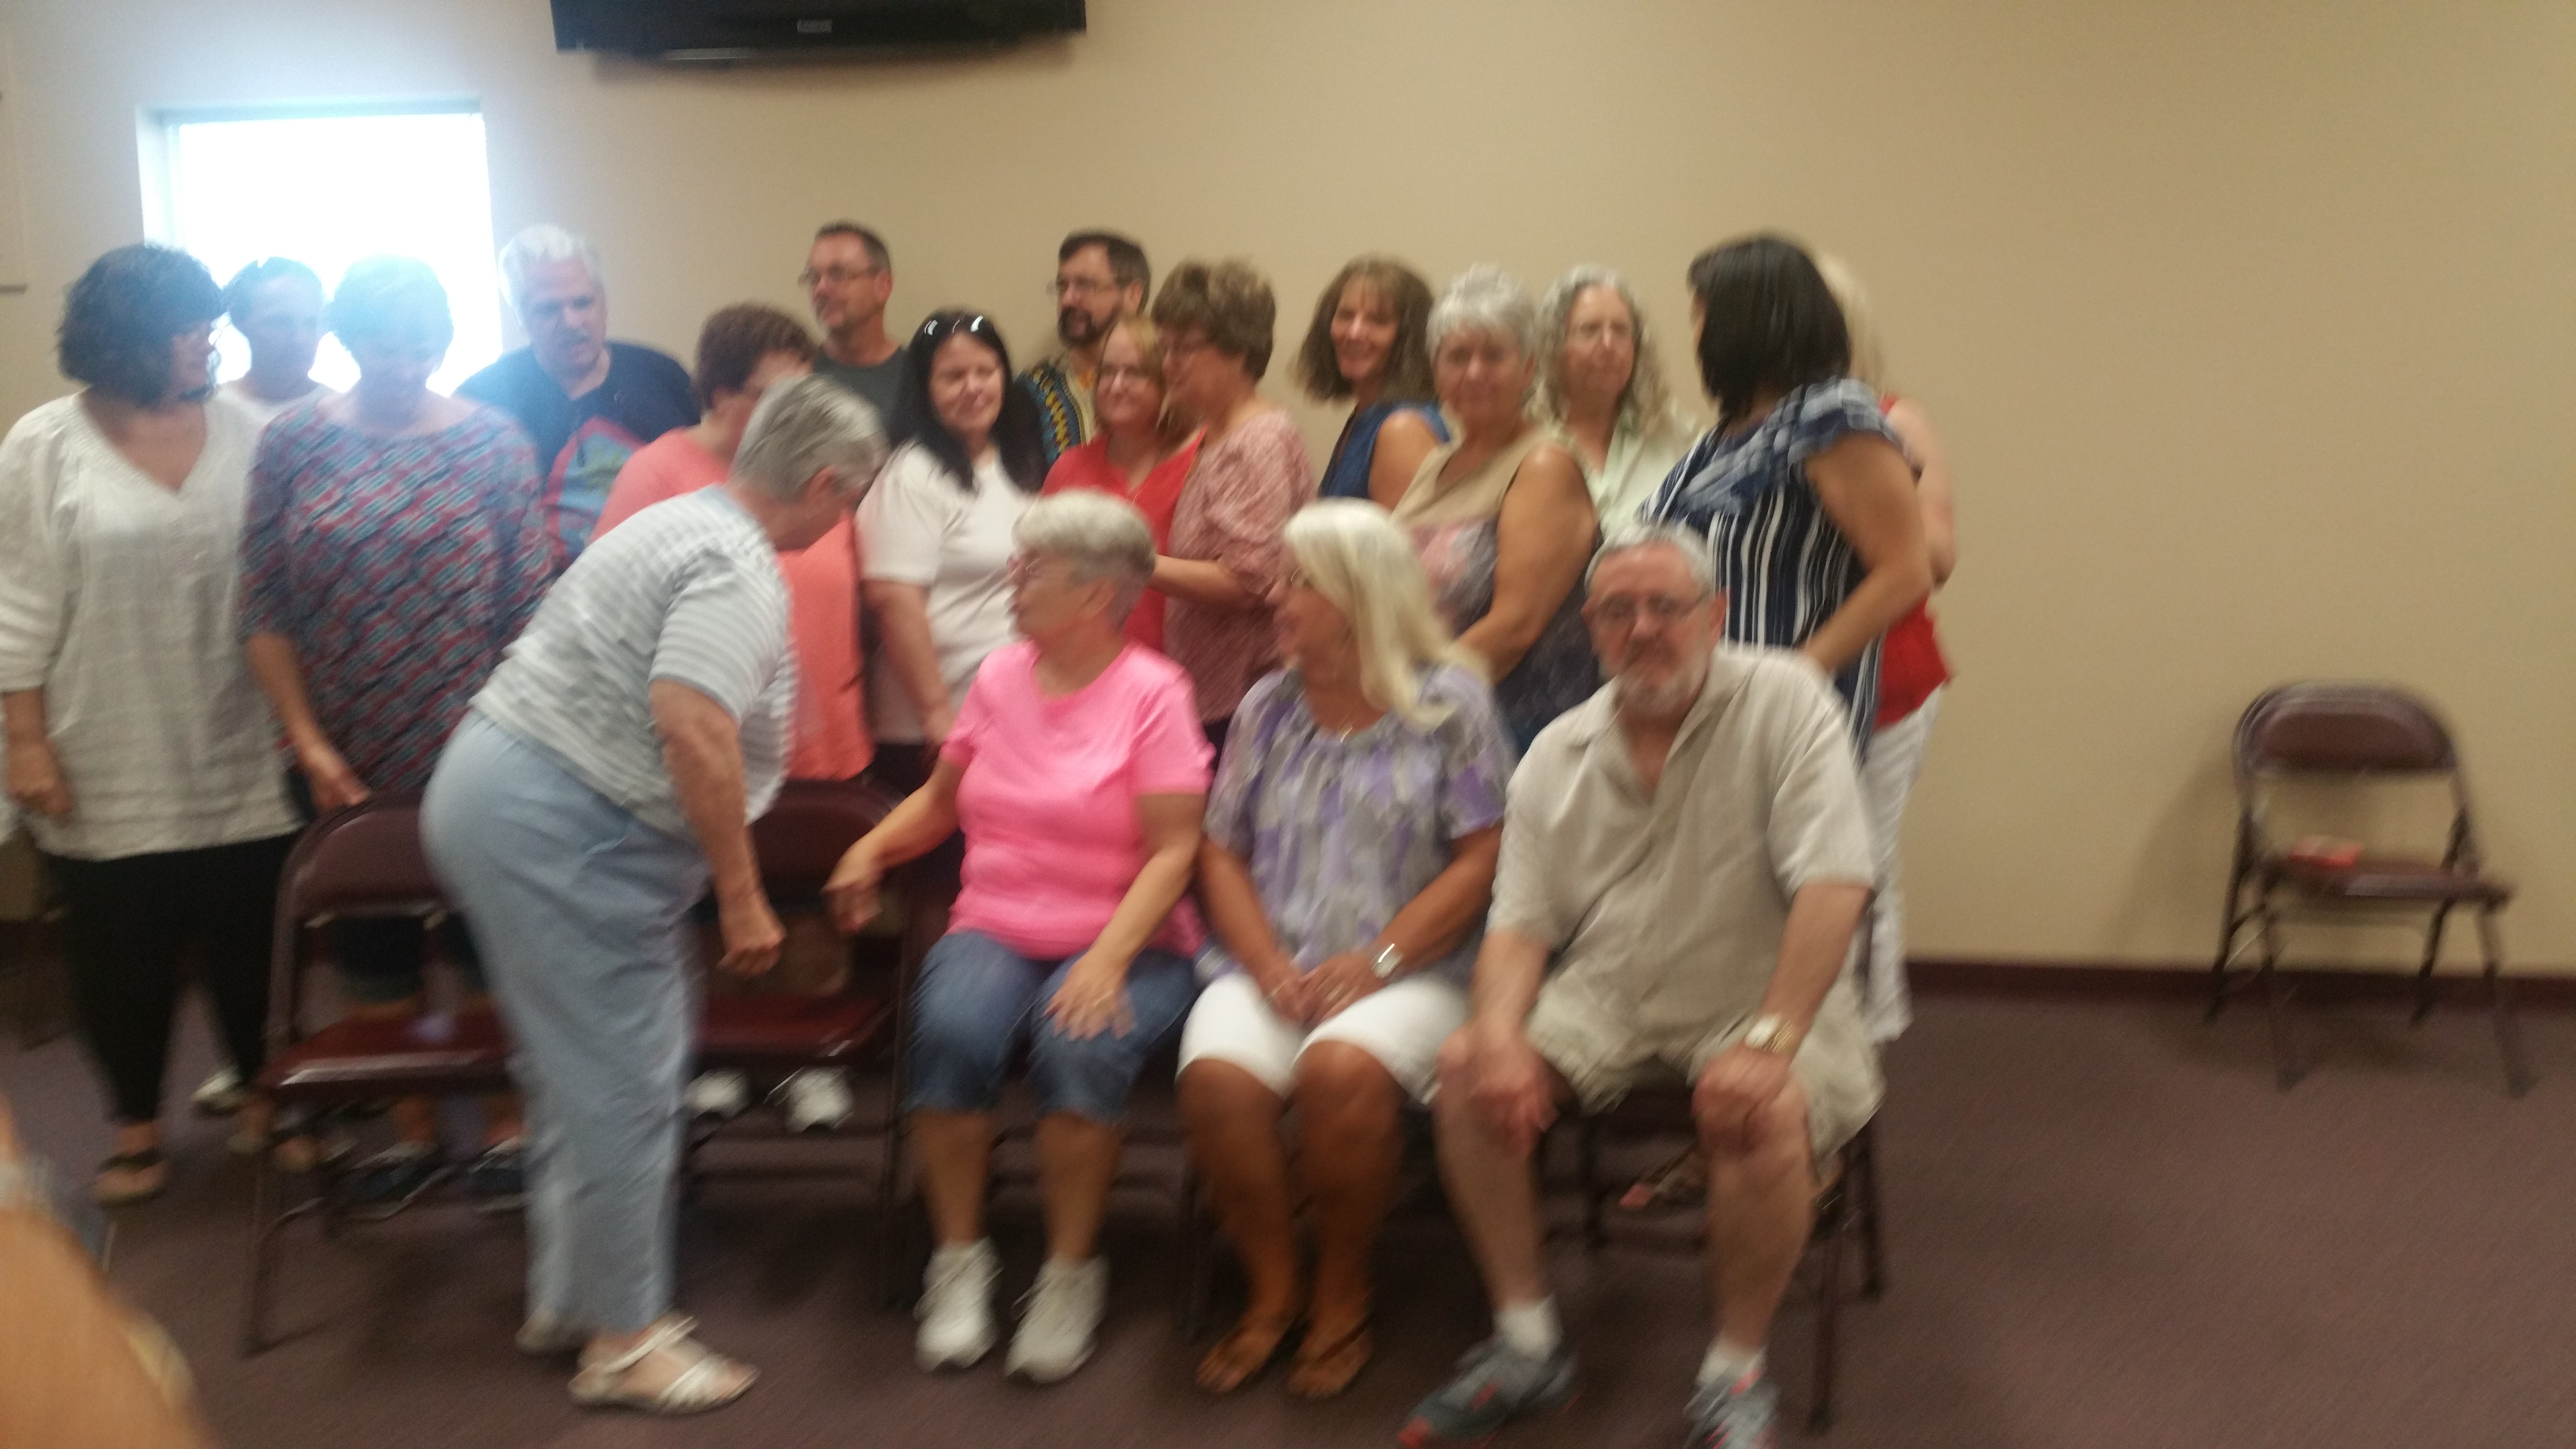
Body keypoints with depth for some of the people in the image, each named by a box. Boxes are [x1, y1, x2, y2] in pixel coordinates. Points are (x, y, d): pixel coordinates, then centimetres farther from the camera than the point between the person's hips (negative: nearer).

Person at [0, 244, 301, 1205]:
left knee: (252, 939, 10)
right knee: (123, 951, 10)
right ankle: (137, 1127, 28)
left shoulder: (245, 435, 1)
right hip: (110, 766, -1)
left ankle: (265, 1097, 30)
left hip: (241, 761, 2)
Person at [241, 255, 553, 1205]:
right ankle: (412, 1128, 29)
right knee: (372, 944, 12)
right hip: (349, 761, 2)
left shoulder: (493, 441, -3)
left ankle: (506, 1121, 24)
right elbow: (263, 608, -1)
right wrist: (308, 741, -7)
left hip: (474, 753, -2)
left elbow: (530, 602, -4)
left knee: (488, 943, 6)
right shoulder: (295, 443, -1)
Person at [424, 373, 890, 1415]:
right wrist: (742, 893, -19)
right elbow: (691, 729, -27)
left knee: (584, 1066, 19)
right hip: (564, 823, -11)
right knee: (624, 1085, -1)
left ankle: (565, 1296, 31)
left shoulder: (689, 522, 16)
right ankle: (624, 1338, 11)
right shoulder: (738, 567, -16)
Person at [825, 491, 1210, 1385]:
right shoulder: (1000, 677, 11)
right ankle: (959, 1260, -9)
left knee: (1080, 1045, -34)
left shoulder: (1153, 692, -4)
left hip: (1122, 942, -3)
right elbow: (942, 799, 22)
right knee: (951, 1029, -29)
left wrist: (1108, 958, -21)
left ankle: (1070, 1272, -11)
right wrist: (872, 849, 3)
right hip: (994, 929, 3)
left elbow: (1173, 851, -9)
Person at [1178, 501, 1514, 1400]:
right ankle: (1270, 1293, -4)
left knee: (1342, 1068, -34)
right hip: (1272, 970, 3)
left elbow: (1479, 862, -4)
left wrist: (1371, 964, -14)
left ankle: (1342, 1299, -9)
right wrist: (1272, 970, -8)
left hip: (1405, 974, -3)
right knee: (1216, 1075, -28)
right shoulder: (1266, 708, 14)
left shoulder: (1449, 703, 2)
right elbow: (1223, 856, 10)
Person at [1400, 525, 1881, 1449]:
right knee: (1467, 1069, -19)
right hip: (1603, 1002, 4)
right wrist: (1499, 1029, -19)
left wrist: (1768, 1042, -27)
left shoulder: (1783, 703, -9)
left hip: (1756, 1002, -4)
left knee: (1767, 1111, -34)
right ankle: (1526, 1345, -5)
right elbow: (1520, 923, 3)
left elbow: (1833, 885, -18)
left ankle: (1736, 1373, -10)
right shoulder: (1558, 755, 6)